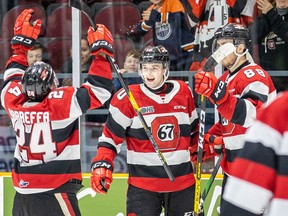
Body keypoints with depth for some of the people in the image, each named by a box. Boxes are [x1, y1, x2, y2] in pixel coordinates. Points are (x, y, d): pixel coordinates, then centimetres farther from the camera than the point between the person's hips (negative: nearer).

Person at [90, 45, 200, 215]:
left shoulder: (183, 93, 4)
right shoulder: (126, 99, -8)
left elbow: (194, 131, 19)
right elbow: (110, 136, -6)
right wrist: (102, 165, -17)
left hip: (183, 181, 4)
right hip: (143, 186, -4)